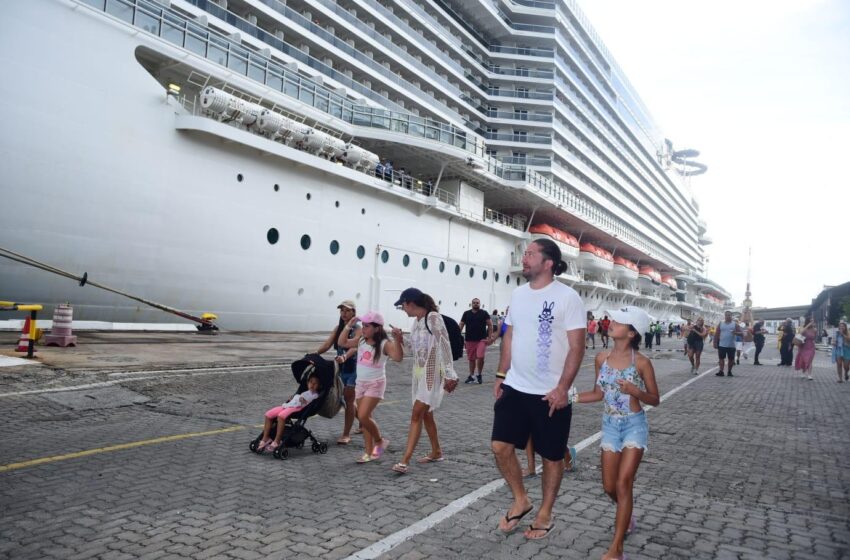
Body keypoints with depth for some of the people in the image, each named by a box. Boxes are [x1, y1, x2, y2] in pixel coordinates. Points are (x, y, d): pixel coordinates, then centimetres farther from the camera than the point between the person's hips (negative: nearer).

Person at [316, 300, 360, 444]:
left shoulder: (358, 329, -12)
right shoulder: (338, 328, 7)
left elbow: (354, 346, -30)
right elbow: (327, 344, -5)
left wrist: (344, 357, -49)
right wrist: (315, 354, -22)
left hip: (354, 368, -7)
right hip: (342, 369, 7)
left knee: (348, 400, -4)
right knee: (347, 399, 16)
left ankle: (346, 435, 4)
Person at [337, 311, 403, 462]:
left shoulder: (384, 344, -16)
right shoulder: (361, 341, 4)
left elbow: (398, 357, -30)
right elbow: (342, 343, 8)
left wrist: (397, 340, -41)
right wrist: (348, 327, -3)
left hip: (375, 384, -7)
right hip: (360, 383, 7)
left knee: (363, 416, -15)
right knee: (363, 418, 9)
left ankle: (380, 441, 10)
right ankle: (370, 452, 19)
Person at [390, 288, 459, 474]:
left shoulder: (433, 318, -15)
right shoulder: (416, 321, 10)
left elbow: (445, 346, -18)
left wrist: (450, 375, -20)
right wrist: (401, 340, 1)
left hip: (432, 373, -9)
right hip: (419, 373, 9)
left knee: (416, 415, -12)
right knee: (426, 414, 16)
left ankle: (405, 460, -11)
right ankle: (436, 452, 32)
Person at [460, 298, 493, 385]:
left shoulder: (484, 313, 2)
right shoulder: (466, 313, 7)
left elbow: (490, 325, 1)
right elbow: (461, 325, 9)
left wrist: (489, 337, -6)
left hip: (481, 339, -2)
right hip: (469, 340, 2)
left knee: (480, 357, -13)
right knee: (471, 359, 9)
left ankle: (479, 375, 7)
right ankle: (471, 376, 21)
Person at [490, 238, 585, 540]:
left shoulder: (567, 297, -12)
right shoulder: (518, 294, 7)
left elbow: (576, 347, -13)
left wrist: (562, 388, -18)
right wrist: (501, 375, 10)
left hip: (551, 393, -5)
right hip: (515, 387, 5)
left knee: (551, 456, 9)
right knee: (500, 446, 2)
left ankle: (545, 514, 28)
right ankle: (520, 500, 25)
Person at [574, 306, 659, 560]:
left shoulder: (641, 362, -13)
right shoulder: (602, 358, -2)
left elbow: (655, 399, -4)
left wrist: (635, 391, -24)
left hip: (634, 425, -4)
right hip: (610, 425, 4)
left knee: (623, 484, -8)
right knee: (609, 487, 10)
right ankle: (626, 515, 43)